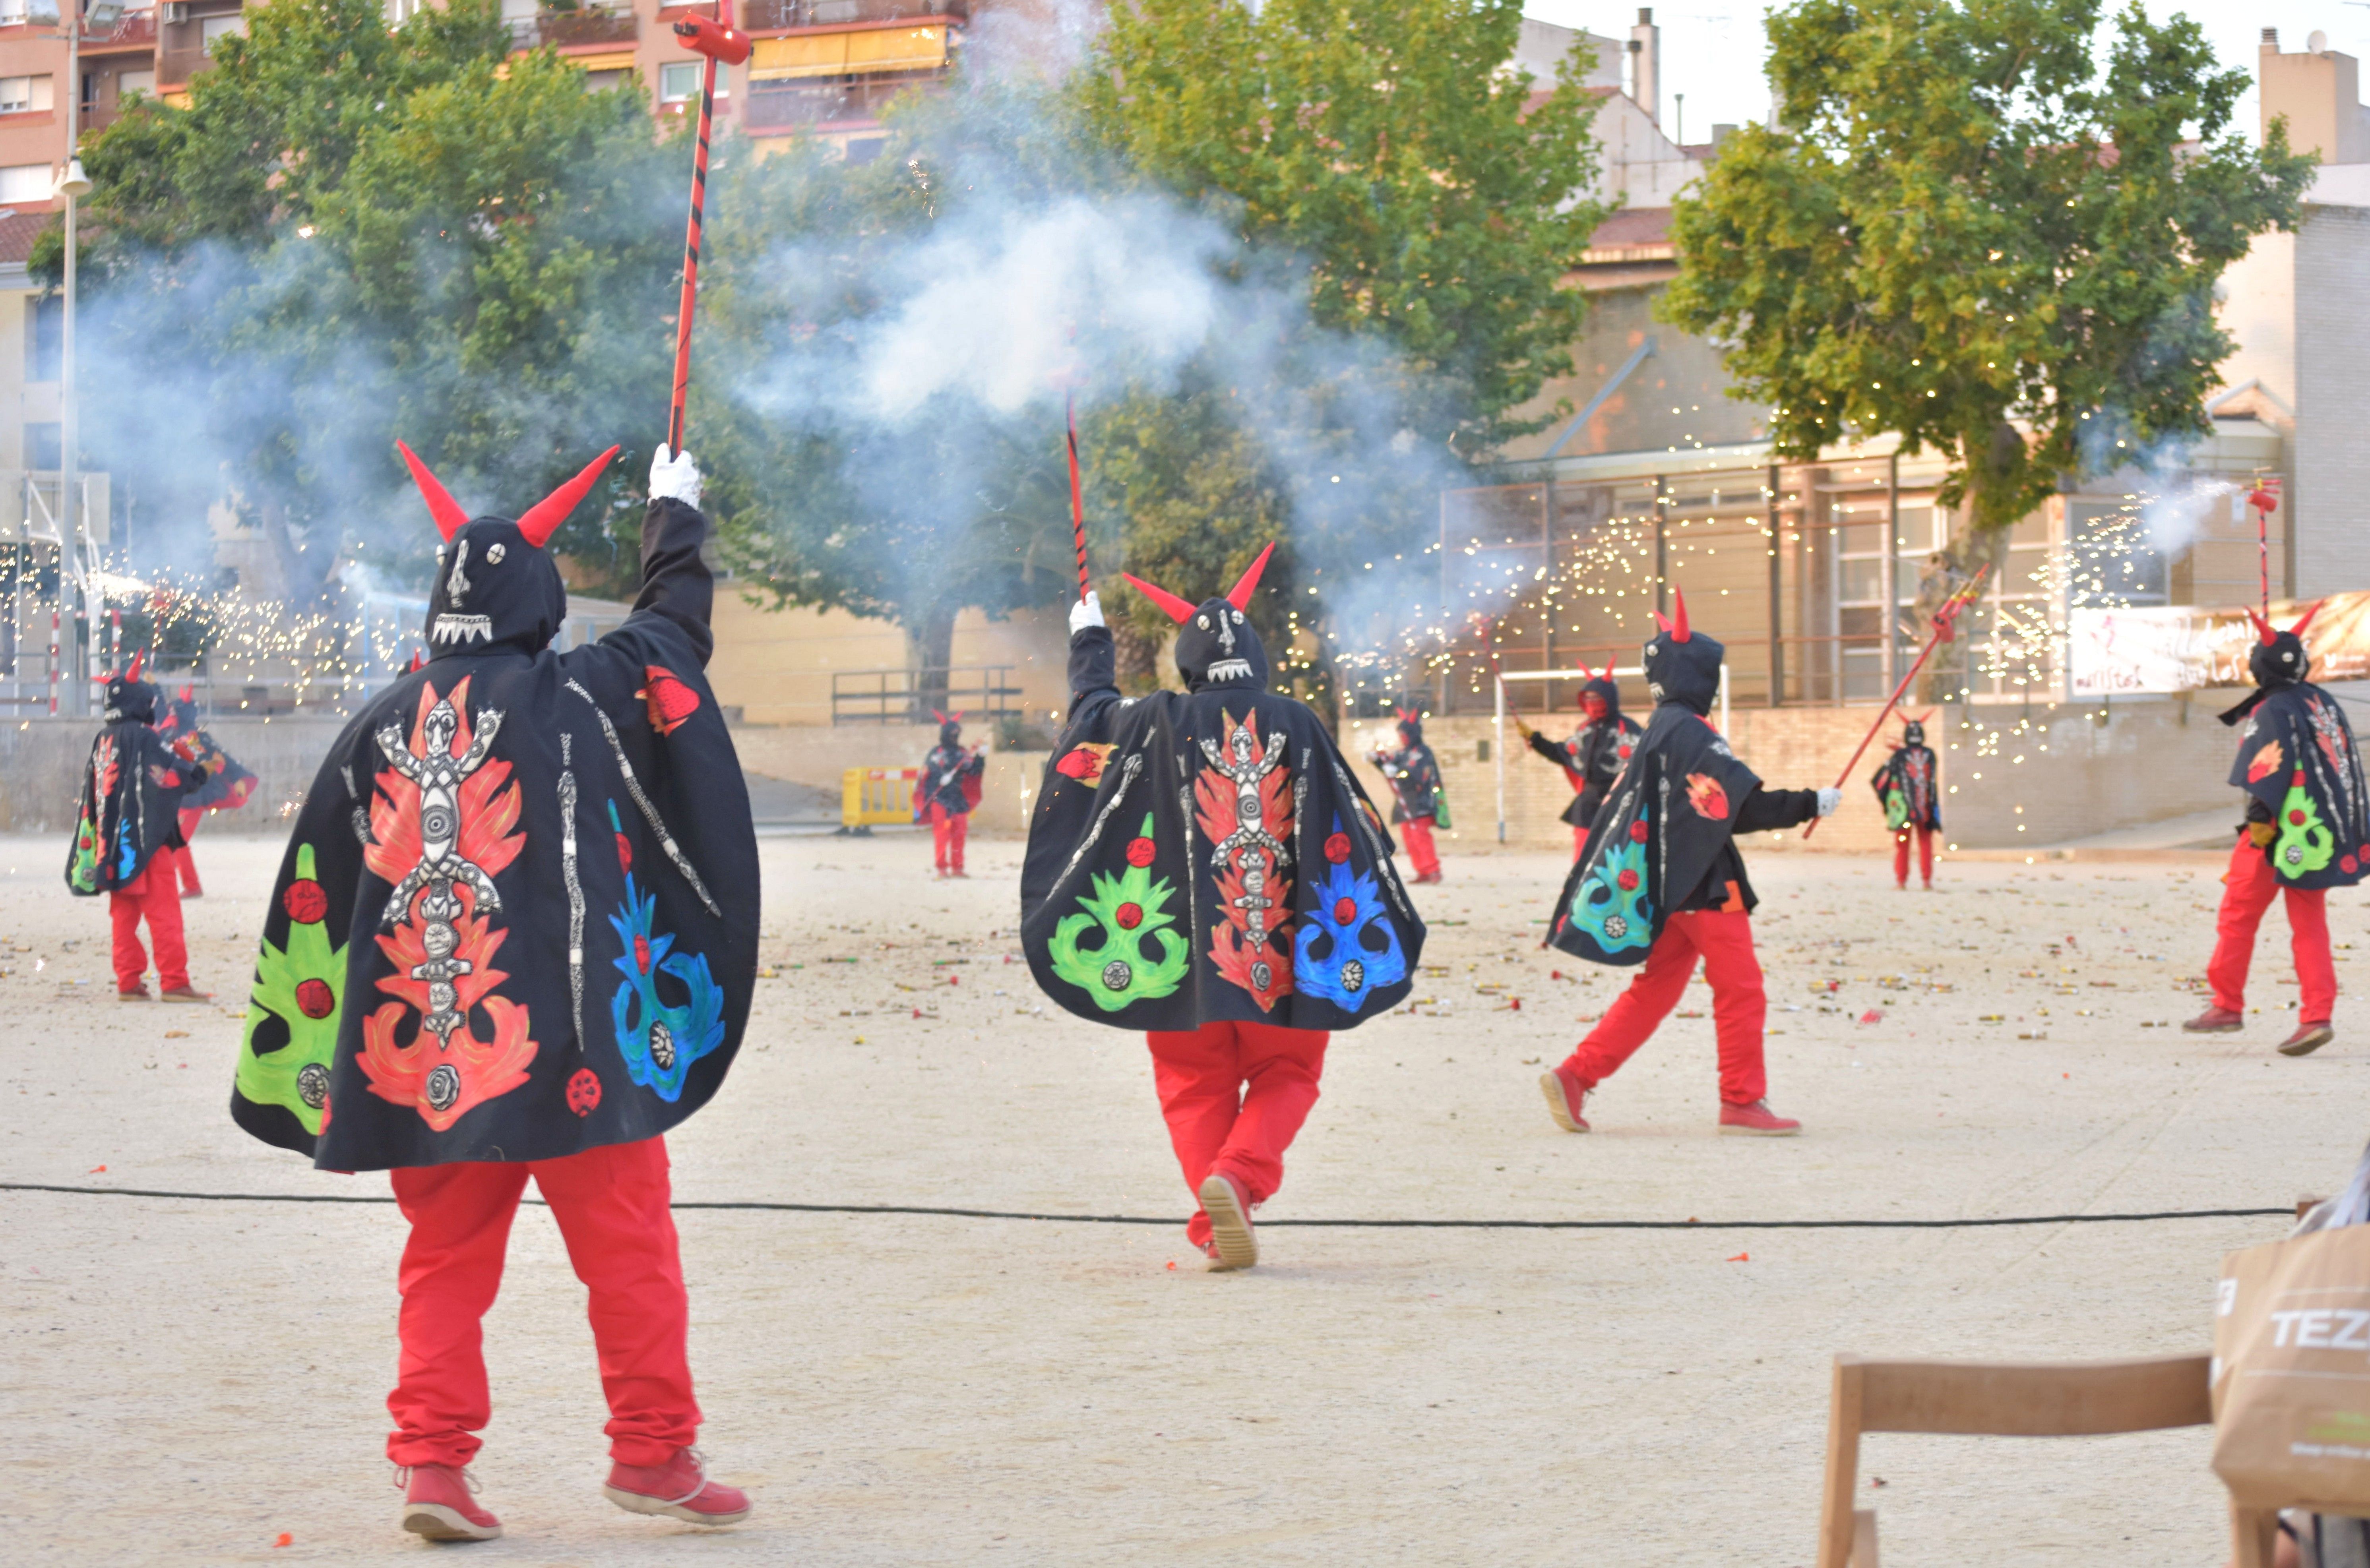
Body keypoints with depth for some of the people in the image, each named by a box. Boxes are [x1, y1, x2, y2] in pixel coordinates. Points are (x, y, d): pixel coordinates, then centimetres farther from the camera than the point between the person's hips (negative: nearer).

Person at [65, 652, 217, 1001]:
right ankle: (174, 982, -9)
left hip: (111, 842, 7)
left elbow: (91, 795, 14)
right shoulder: (143, 737, -11)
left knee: (124, 914, 9)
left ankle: (129, 983, 8)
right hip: (146, 841, -7)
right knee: (164, 912, -6)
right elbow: (181, 777, -9)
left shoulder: (103, 741, 10)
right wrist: (200, 772, 11)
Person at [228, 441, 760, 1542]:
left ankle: (431, 1459, 6)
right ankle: (653, 1452, 10)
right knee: (629, 1245, 6)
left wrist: (306, 1046, 20)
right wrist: (674, 516, 32)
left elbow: (315, 891, 11)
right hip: (564, 1033, -4)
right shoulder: (573, 695, -4)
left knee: (445, 1256, 12)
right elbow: (675, 626, 14)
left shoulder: (382, 726, 7)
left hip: (420, 1046, 4)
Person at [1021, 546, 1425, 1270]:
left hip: (1187, 939, 0)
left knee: (1197, 1084, 10)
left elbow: (1093, 708, 22)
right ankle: (1239, 1176, -16)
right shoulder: (1295, 725, 0)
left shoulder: (1160, 722, 0)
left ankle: (1221, 1220, -6)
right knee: (1284, 1076, 11)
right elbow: (1353, 828, 3)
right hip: (1281, 940, 0)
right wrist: (1394, 927, 12)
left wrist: (1090, 638, 40)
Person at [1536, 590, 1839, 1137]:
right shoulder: (1690, 733, -15)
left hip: (1673, 886, 10)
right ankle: (1743, 1102, 2)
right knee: (1741, 990, -2)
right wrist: (1810, 804, -14)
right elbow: (1745, 806, -21)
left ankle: (1574, 1077, 6)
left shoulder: (1660, 731, 15)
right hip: (1704, 887, -10)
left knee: (1654, 991, 11)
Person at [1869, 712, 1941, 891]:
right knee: (1926, 843, 7)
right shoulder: (1930, 754, 2)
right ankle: (1927, 880, 2)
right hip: (1926, 809, 2)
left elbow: (1877, 780, -3)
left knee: (1902, 844, 4)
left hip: (1904, 809, -2)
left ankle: (1901, 881, 1)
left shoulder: (1899, 756, -5)